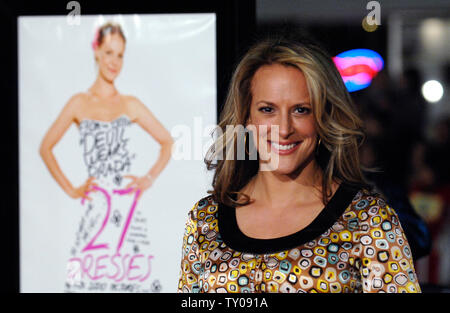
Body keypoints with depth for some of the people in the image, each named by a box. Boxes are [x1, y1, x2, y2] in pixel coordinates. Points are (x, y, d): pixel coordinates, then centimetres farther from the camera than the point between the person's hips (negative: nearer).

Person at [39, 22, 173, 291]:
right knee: (84, 270, -11)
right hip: (98, 203, -1)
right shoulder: (79, 103, 7)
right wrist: (70, 189, 6)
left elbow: (167, 141, 15)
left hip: (128, 202, 1)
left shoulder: (130, 105, 10)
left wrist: (149, 179, 5)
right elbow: (46, 147, 11)